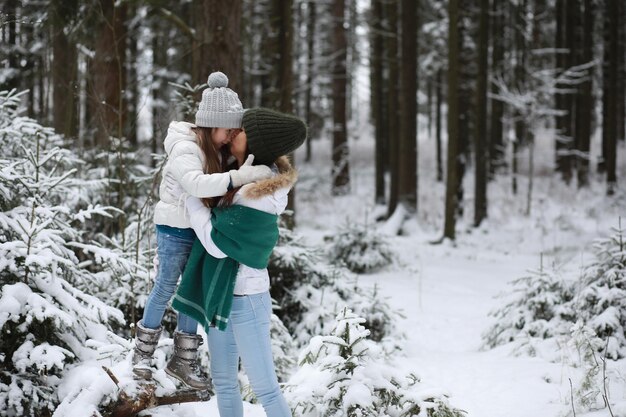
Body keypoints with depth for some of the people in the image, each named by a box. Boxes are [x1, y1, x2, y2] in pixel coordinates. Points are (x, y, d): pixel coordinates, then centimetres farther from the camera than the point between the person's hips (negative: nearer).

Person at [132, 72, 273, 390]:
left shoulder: (214, 148, 1)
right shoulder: (185, 149, -24)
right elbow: (197, 184, -42)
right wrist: (240, 177, -46)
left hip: (200, 231, 7)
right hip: (174, 230, -7)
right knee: (165, 289, 5)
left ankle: (183, 360, 21)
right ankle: (143, 351, 23)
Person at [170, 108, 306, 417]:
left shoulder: (260, 196, -24)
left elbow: (217, 243, -22)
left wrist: (188, 191, -14)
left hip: (245, 300, -9)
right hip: (220, 295, 9)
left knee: (265, 388, -3)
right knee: (223, 382, 15)